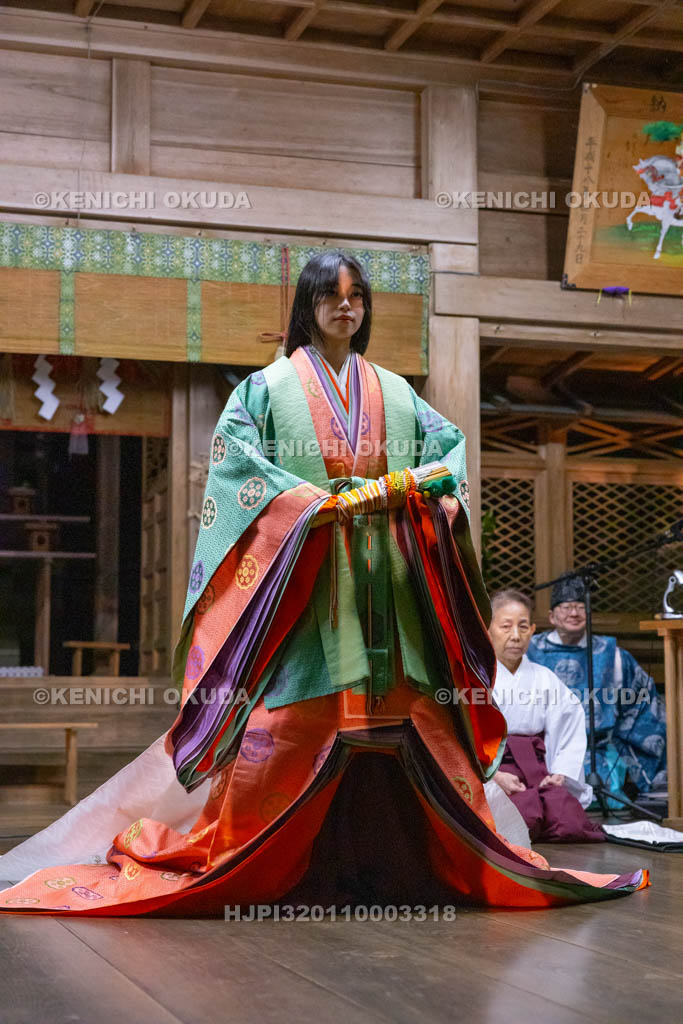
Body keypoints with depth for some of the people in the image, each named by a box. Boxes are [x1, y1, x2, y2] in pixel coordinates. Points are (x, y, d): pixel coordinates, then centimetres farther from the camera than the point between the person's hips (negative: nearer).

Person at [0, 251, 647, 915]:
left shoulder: (394, 392, 18)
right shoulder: (271, 385, 8)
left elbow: (457, 447, 11)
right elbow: (233, 457, -5)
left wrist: (395, 486, -9)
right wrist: (314, 503, -15)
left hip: (385, 583, 3)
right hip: (303, 578, -3)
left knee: (409, 715, 0)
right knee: (288, 722, -9)